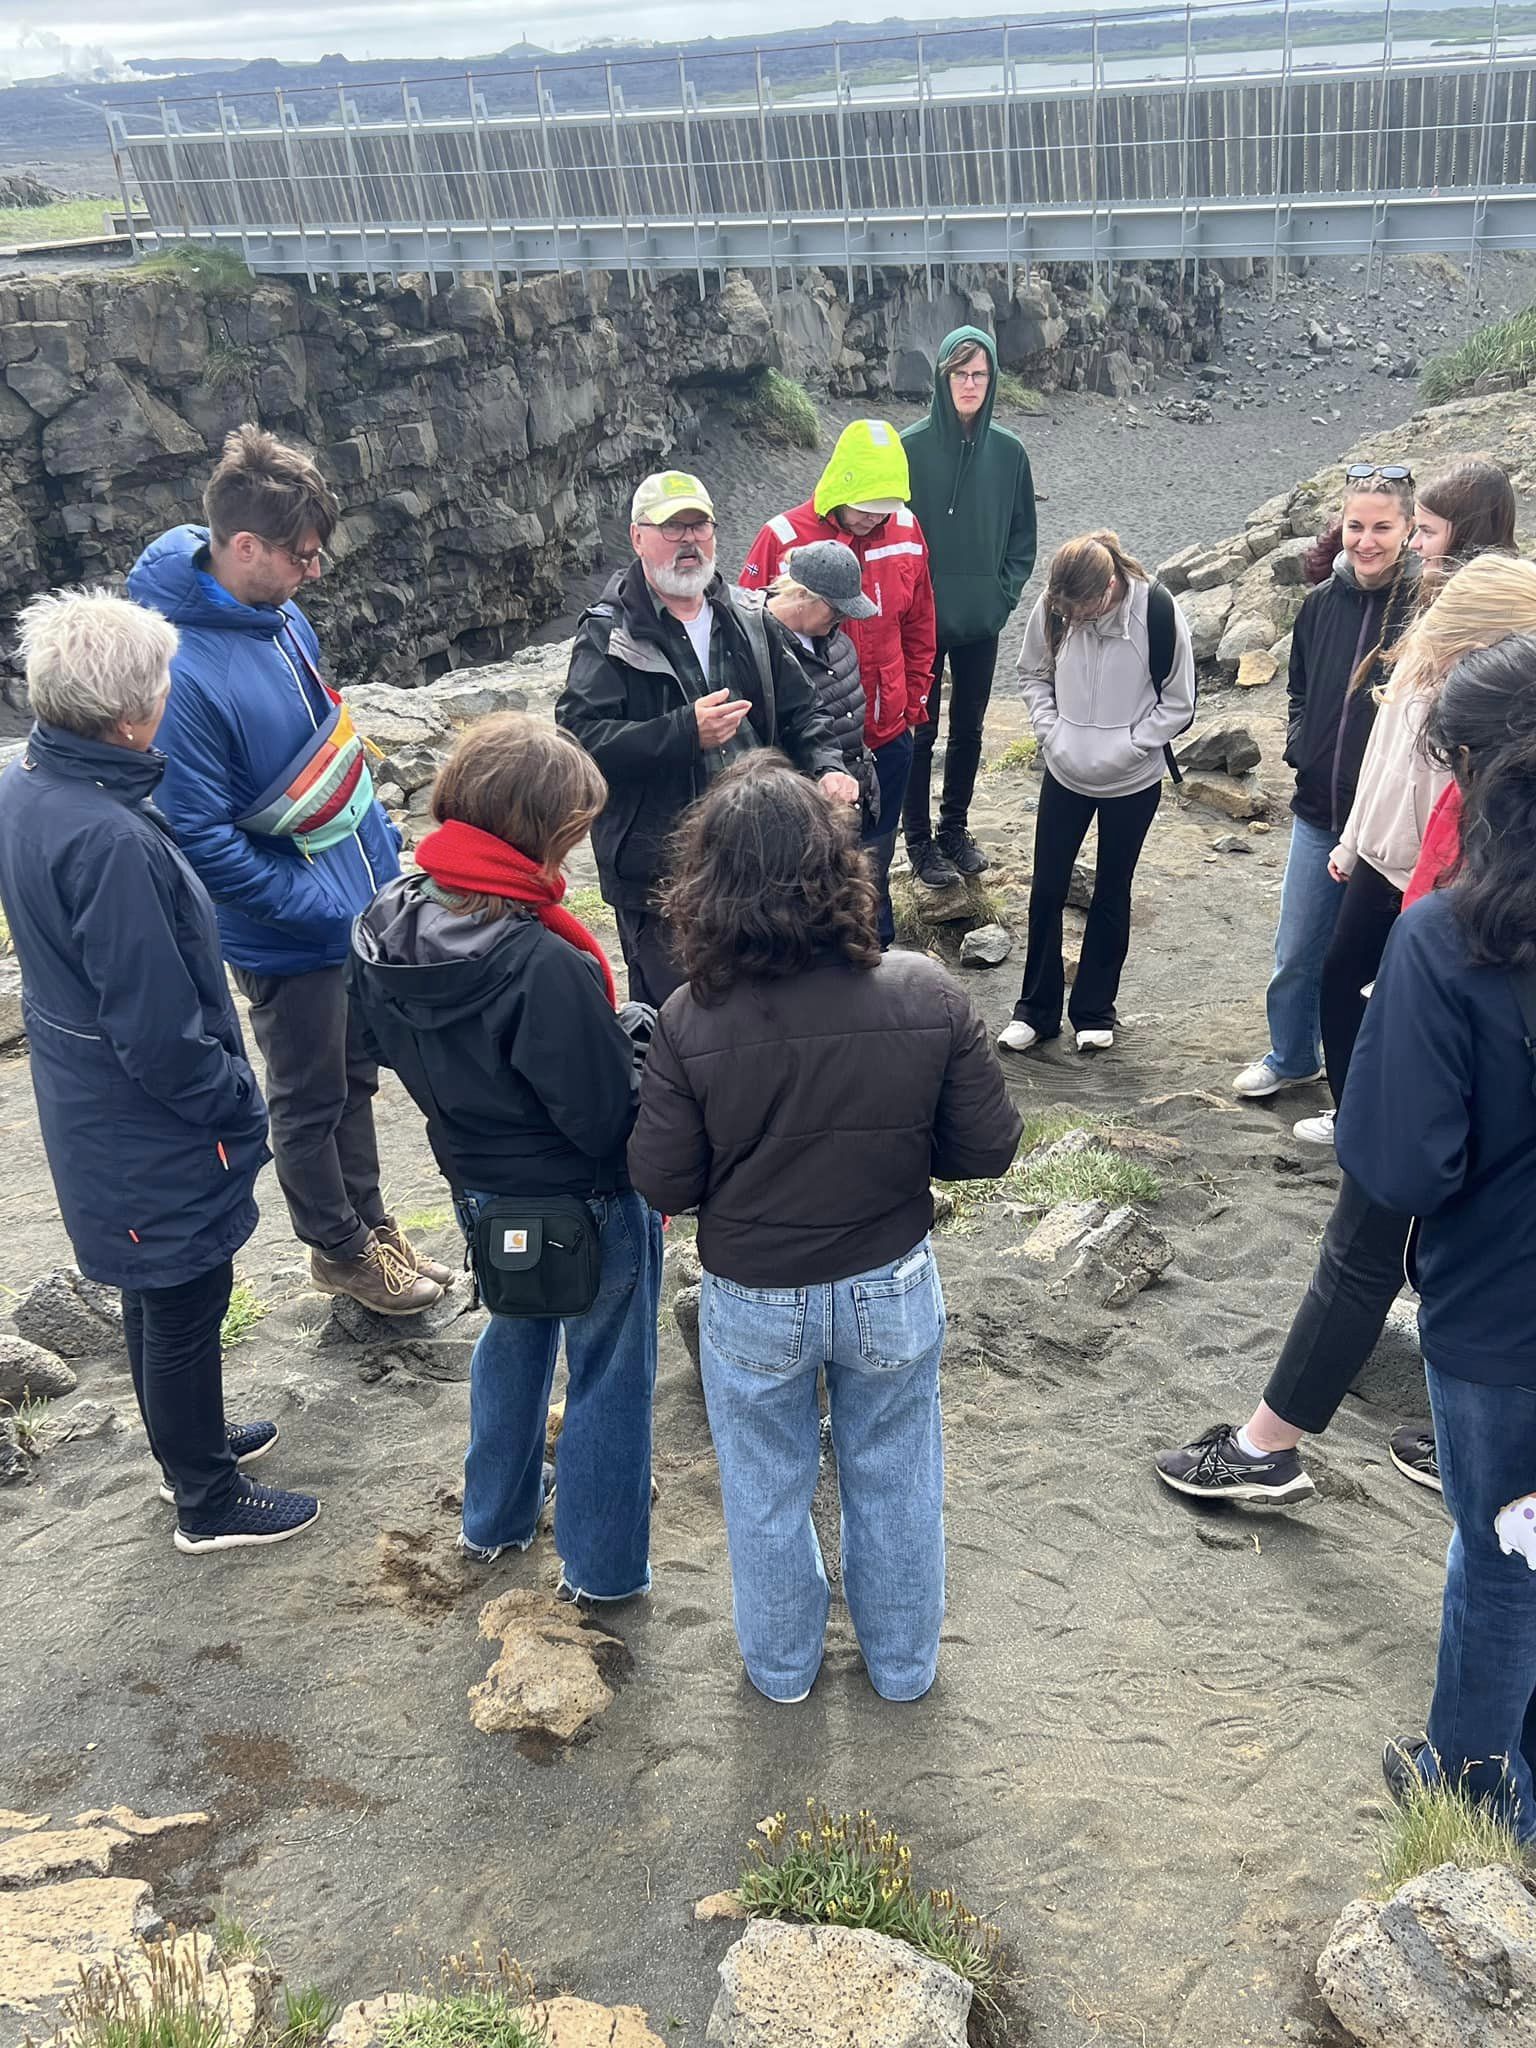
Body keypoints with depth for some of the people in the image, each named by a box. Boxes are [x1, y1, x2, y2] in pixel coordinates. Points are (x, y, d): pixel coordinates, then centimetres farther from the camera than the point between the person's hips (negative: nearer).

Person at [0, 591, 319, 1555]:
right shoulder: (112, 842, -33)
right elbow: (158, 1029, -29)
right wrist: (238, 1108, -12)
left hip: (89, 1105, 9)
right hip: (153, 1124, -9)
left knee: (158, 1292, 26)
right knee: (187, 1303, 10)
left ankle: (191, 1443, 47)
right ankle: (210, 1503, 30)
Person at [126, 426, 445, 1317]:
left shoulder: (283, 617, -2)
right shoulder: (182, 672, -27)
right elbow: (205, 841, -24)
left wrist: (385, 851, 10)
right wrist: (326, 903, -20)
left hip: (363, 907, 7)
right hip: (291, 938, -7)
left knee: (356, 1078, 22)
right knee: (312, 1101, 14)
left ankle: (370, 1220, 42)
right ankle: (341, 1250, 34)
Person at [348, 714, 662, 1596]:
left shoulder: (387, 926, -12)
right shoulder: (544, 965, -35)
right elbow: (605, 1115, -28)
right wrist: (631, 1039, -10)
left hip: (480, 1188, 7)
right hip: (584, 1203, -7)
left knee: (515, 1335, 31)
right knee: (609, 1374, 16)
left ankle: (495, 1516, 50)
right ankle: (602, 1566, 34)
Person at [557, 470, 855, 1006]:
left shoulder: (749, 621, 10)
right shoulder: (610, 635, -8)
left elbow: (798, 711, 18)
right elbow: (579, 738, -21)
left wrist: (826, 766, -3)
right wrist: (686, 733, -29)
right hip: (657, 875, -5)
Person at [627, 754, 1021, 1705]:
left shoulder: (691, 1024, -26)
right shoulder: (926, 995, -23)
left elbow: (664, 1183, -15)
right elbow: (989, 1147, -12)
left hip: (754, 1302, -1)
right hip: (893, 1286, 1)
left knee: (768, 1491, 24)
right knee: (895, 1481, 25)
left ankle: (783, 1664, 47)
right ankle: (903, 1661, 47)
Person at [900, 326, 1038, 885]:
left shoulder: (1008, 452, 0)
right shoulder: (911, 448, -10)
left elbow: (1022, 536, 8)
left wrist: (1003, 595, -2)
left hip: (981, 623, 3)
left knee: (968, 729, 14)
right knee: (921, 732, 5)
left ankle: (956, 828, 30)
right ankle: (919, 841, 19)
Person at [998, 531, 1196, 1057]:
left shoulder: (1159, 614, -20)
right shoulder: (1051, 609, -13)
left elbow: (1178, 705, -11)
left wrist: (1121, 748, -18)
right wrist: (1050, 731, -8)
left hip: (1132, 782, -2)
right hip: (1064, 775, 2)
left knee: (1111, 896, 12)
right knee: (1047, 889, 9)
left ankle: (1094, 1010, 27)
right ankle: (1036, 1008, 24)